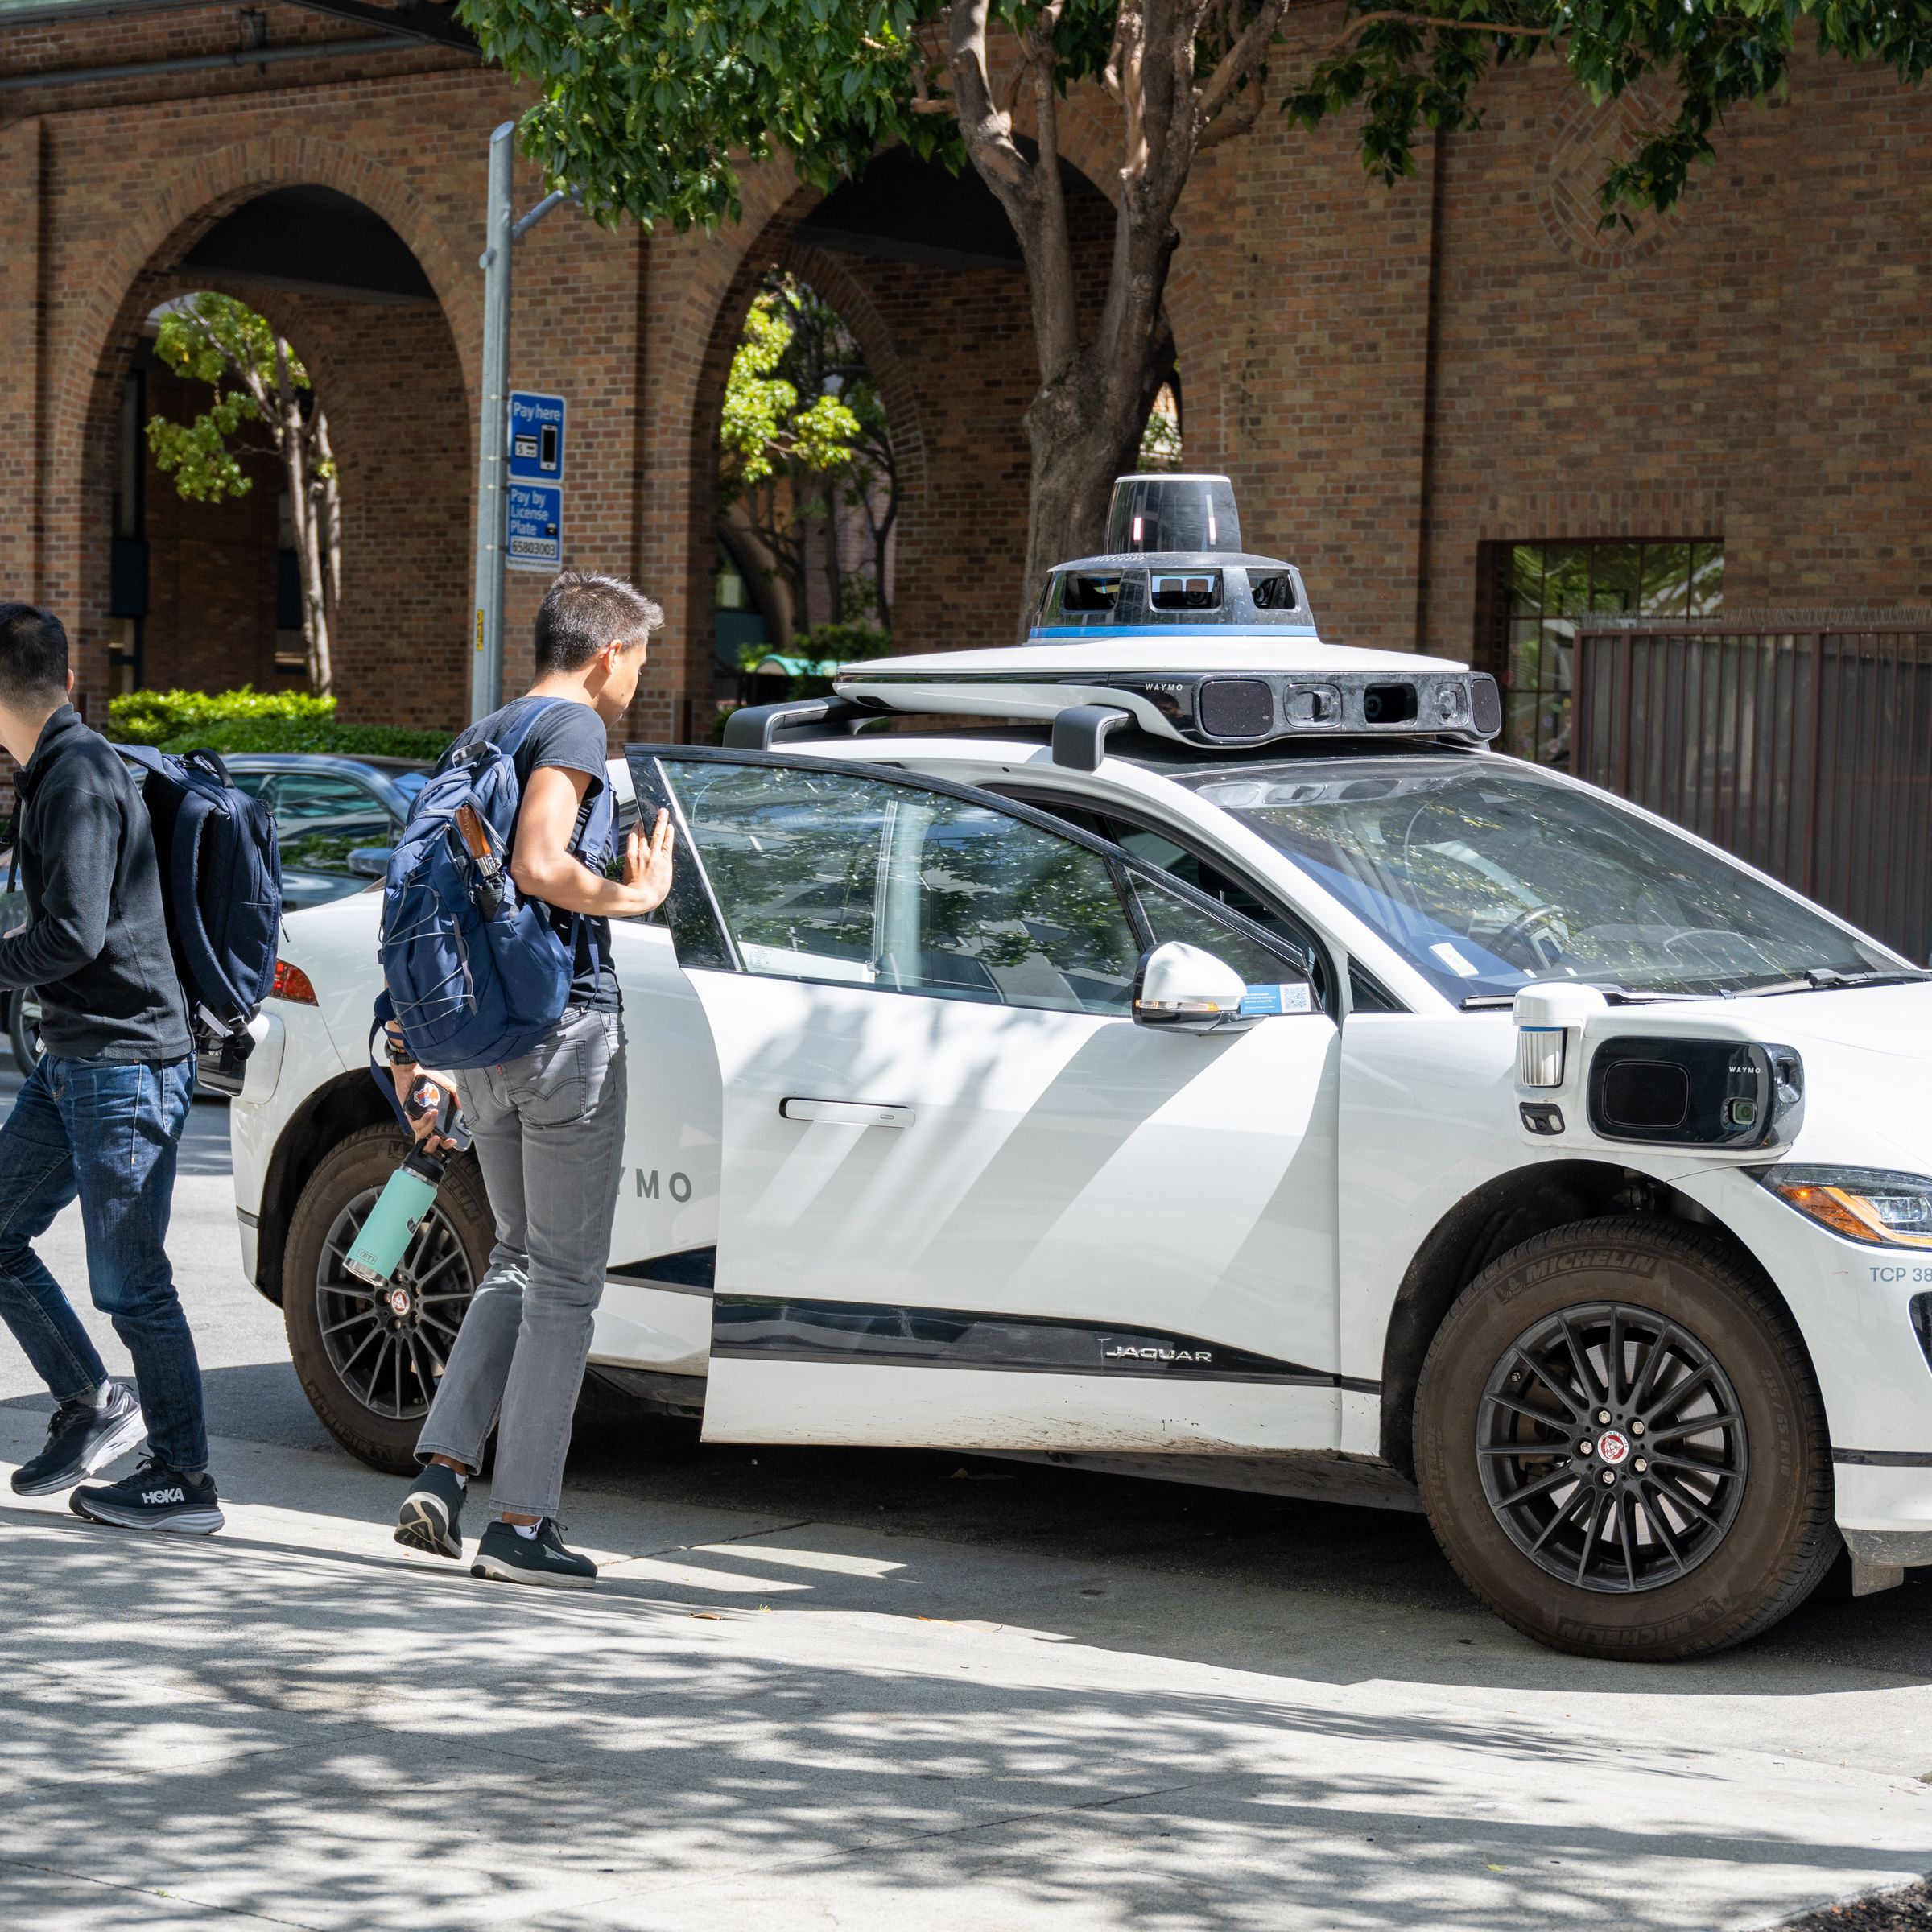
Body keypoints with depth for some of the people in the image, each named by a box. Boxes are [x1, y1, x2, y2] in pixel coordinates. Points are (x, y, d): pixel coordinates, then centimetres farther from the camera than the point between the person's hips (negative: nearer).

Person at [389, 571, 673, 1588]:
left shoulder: (479, 737, 17)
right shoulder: (573, 725, -8)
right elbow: (539, 866, -24)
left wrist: (411, 1043, 22)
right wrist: (634, 897, -7)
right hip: (565, 1021, -8)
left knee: (518, 1263, 18)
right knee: (564, 1279, -1)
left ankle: (440, 1471, 7)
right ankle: (520, 1521, 1)